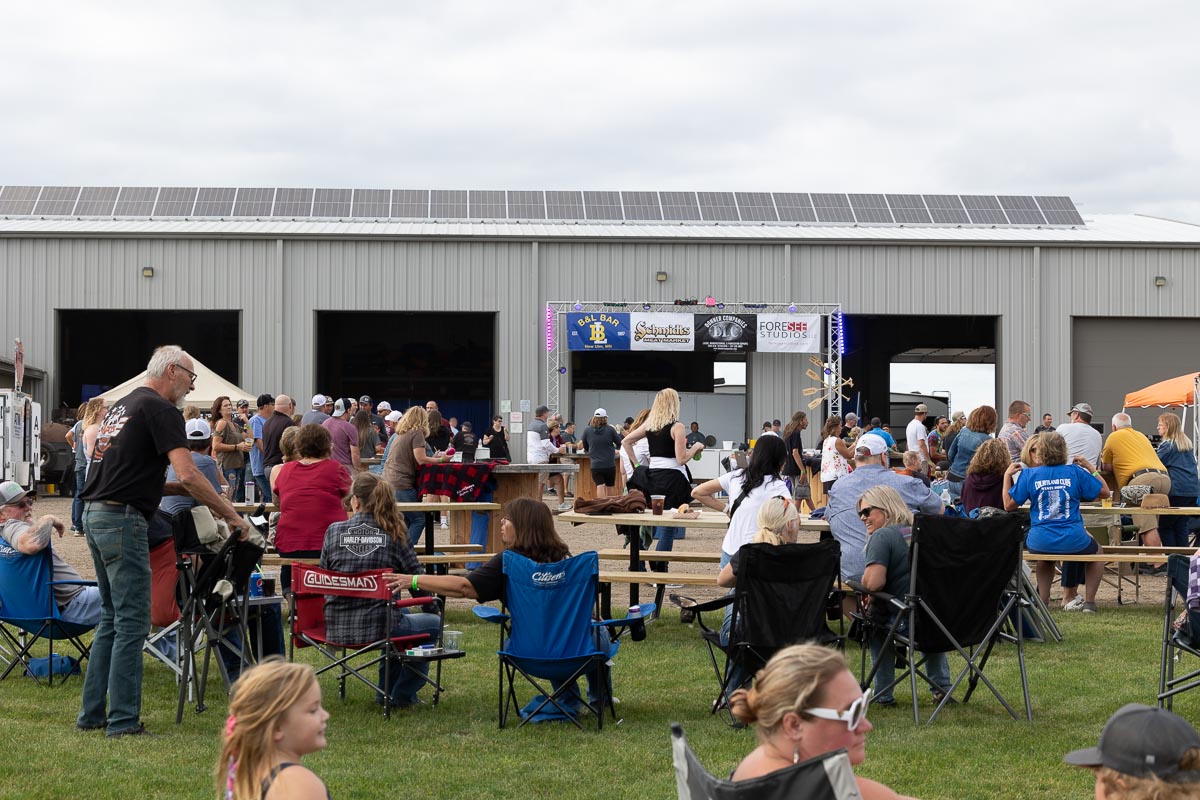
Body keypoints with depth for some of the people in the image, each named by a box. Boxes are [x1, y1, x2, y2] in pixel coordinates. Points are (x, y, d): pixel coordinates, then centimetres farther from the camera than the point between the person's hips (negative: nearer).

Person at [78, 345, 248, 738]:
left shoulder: (121, 406, 19)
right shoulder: (161, 410, -9)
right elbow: (187, 474, -19)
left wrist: (177, 489, 18)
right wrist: (230, 513, -12)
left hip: (95, 515, 9)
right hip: (123, 519, -9)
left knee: (112, 618, 16)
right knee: (132, 622, -5)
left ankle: (92, 713, 18)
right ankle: (123, 720, -4)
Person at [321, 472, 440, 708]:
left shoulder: (334, 531, 1)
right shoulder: (395, 534, -4)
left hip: (334, 627, 5)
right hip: (377, 627, -5)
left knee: (402, 618, 36)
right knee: (434, 623, 23)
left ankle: (387, 692, 40)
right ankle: (402, 695, 25)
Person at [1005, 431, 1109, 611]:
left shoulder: (1029, 475, -2)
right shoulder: (1075, 472, -2)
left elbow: (1009, 505, 2)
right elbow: (1104, 492, 8)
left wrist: (1007, 476, 13)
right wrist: (1090, 468, 19)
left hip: (1040, 542, 1)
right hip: (1073, 542, -1)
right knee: (1096, 550, 33)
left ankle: (1042, 599, 28)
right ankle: (1089, 601, 22)